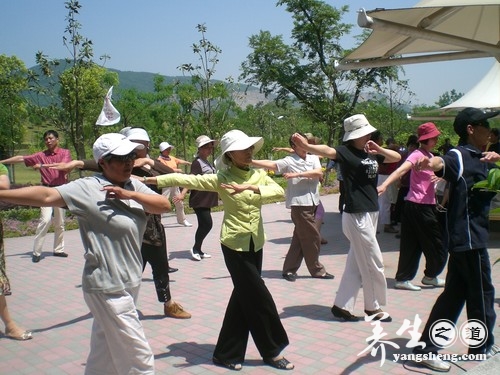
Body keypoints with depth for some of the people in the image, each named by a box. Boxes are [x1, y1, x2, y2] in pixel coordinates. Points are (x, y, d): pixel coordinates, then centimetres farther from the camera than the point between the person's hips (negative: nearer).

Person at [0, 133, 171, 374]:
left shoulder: (133, 185, 5)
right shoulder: (87, 189, -15)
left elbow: (164, 205, -4)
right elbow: (47, 195, -25)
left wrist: (130, 195, -17)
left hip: (127, 284, 7)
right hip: (109, 288, -7)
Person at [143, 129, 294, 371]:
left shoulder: (259, 175, 2)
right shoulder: (221, 178, -10)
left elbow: (279, 191, -15)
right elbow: (186, 180, -16)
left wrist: (250, 188, -31)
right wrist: (150, 180, -22)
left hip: (256, 244, 6)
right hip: (234, 244, -6)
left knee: (244, 297, 13)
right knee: (258, 298, -1)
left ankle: (227, 354, 27)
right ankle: (272, 351, 19)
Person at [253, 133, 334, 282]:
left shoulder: (313, 158, 7)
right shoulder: (289, 161, -6)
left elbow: (319, 172, -9)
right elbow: (271, 164, -15)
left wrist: (297, 174, -19)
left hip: (312, 203, 6)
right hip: (299, 204, -6)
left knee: (300, 238, 10)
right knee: (313, 237, 0)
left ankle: (289, 269, 20)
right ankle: (317, 270, 17)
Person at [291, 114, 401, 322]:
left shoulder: (371, 153, 10)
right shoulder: (346, 152, -11)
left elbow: (397, 157, 15)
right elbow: (327, 151, -30)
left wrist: (379, 150, -4)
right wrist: (305, 145, -49)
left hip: (371, 213, 8)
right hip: (357, 215, -8)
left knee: (355, 264, 11)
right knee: (373, 263, 2)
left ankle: (341, 306, 19)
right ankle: (373, 307, 19)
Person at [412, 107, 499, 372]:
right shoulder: (460, 156, -15)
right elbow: (443, 162, -37)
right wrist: (430, 163, -62)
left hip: (472, 235, 9)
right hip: (469, 237, -9)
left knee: (455, 294, 11)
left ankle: (427, 347, 15)